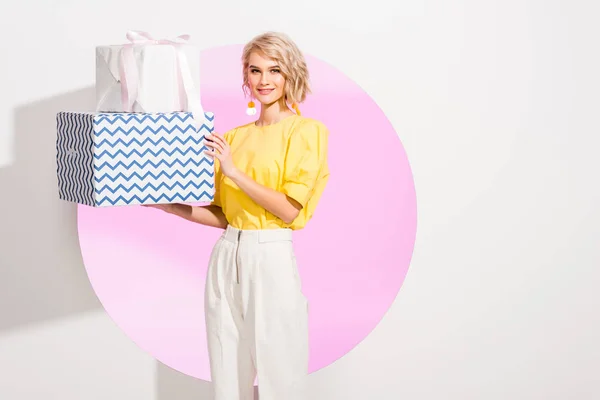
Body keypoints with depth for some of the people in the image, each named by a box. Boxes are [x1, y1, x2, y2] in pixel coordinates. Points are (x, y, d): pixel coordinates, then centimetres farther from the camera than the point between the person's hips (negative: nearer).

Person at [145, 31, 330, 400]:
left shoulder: (307, 131, -3)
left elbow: (290, 209, -11)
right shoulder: (233, 137, 13)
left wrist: (234, 172, -13)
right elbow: (223, 215, 13)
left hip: (271, 258, -5)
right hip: (226, 256, 5)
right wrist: (169, 206, 4)